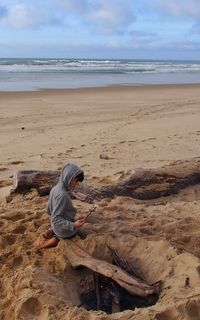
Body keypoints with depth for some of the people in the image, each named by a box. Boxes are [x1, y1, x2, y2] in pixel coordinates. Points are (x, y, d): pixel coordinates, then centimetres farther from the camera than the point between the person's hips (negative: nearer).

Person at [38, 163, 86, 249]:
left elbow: (48, 210, 8)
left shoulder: (55, 189, -3)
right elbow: (56, 219, -28)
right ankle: (57, 240, 2)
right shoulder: (62, 195, -31)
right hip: (65, 231, -8)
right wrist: (73, 225, -32)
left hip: (56, 227, 9)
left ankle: (52, 232, 15)